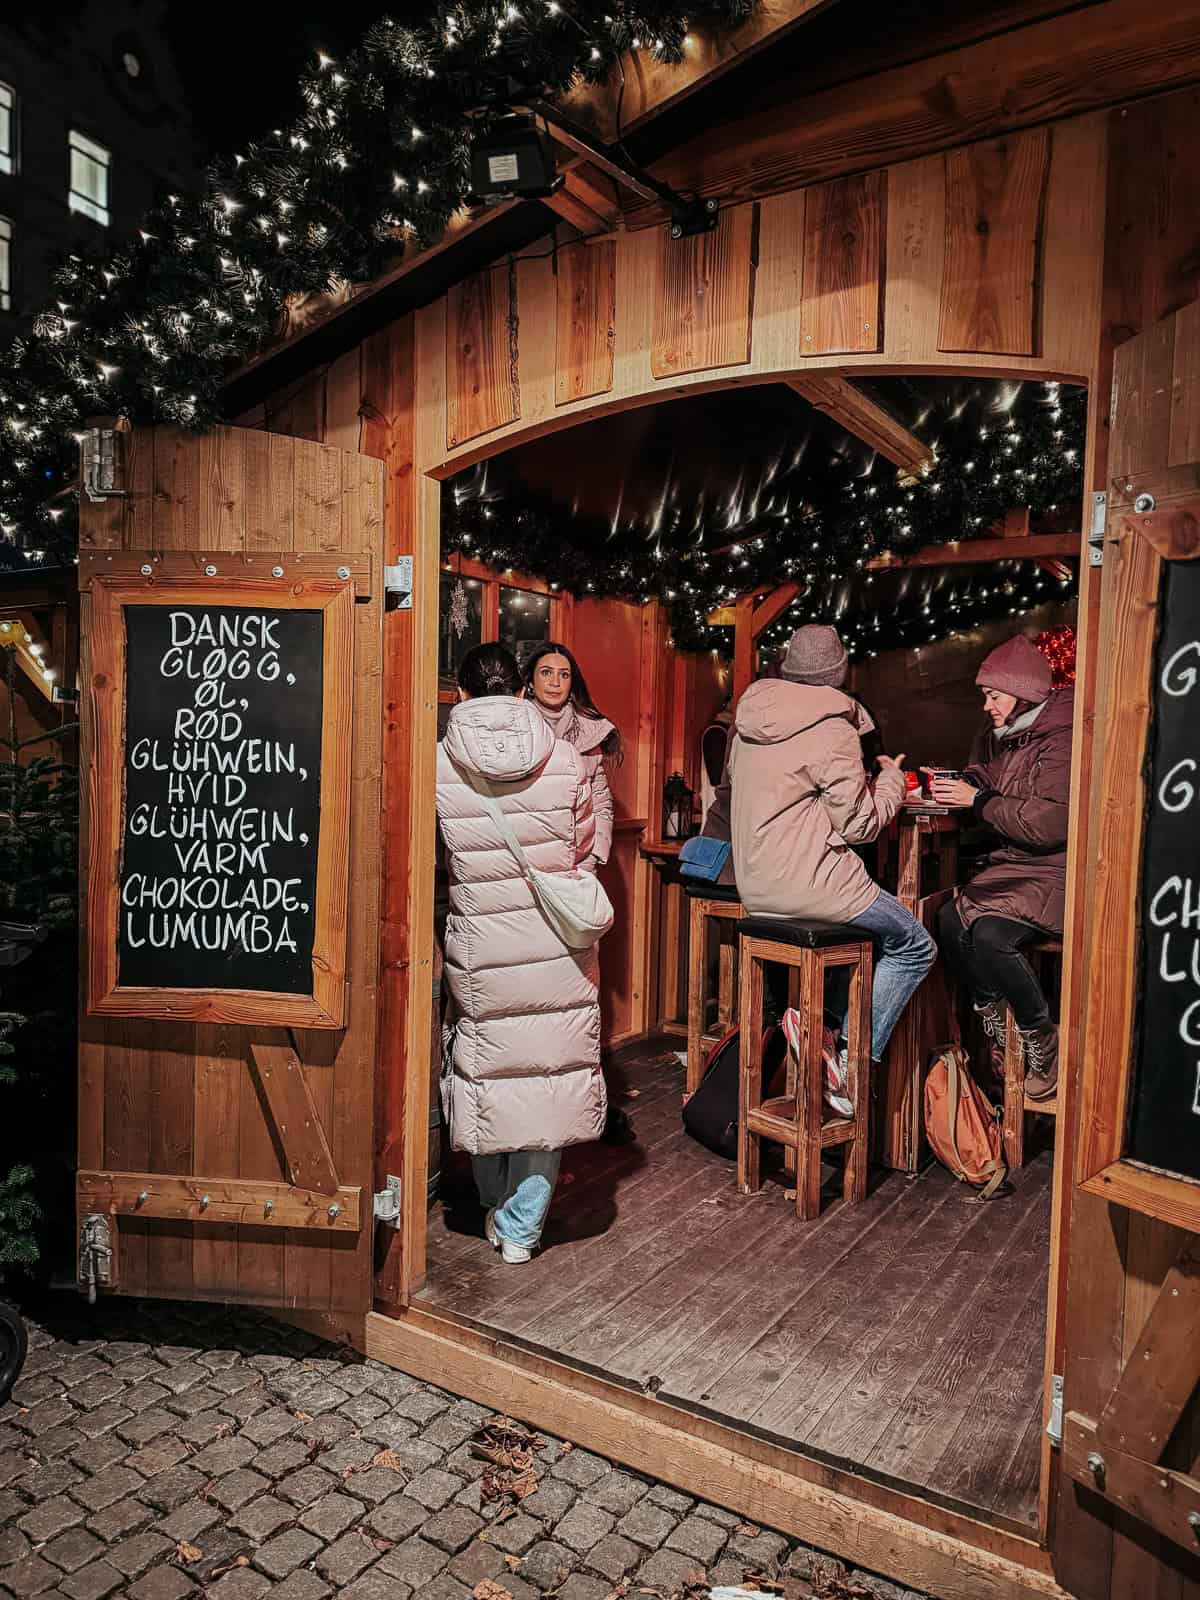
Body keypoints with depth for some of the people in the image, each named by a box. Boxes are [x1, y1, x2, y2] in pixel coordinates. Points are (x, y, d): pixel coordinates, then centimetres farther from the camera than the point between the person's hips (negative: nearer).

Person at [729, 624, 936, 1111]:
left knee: (875, 931, 25)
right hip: (810, 883, -8)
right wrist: (891, 780, 8)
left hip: (756, 887, 8)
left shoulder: (750, 719, 8)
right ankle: (851, 1062, 3)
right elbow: (859, 824, -11)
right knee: (915, 948, 11)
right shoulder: (832, 729, -14)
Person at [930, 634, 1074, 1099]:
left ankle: (1044, 1044, -4)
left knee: (990, 935, -28)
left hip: (1055, 874, -8)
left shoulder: (1060, 741, -15)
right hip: (1010, 867, 8)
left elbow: (1049, 824, -24)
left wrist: (978, 800, -18)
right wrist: (949, 787, 1)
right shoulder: (999, 738, 13)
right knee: (949, 921, -14)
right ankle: (999, 1029, 5)